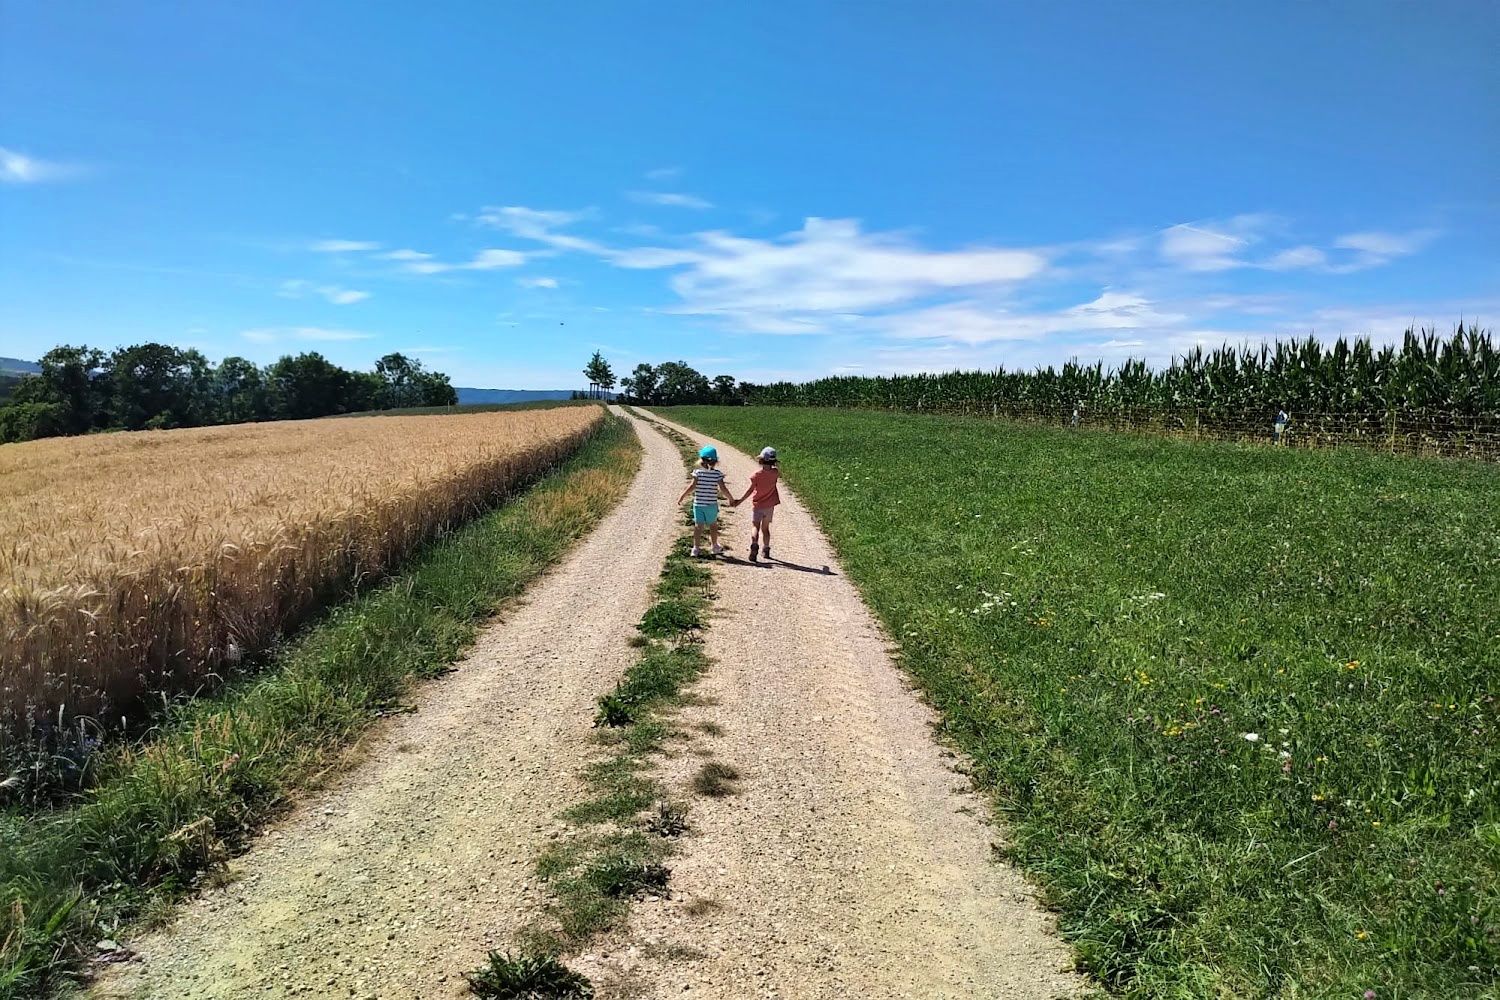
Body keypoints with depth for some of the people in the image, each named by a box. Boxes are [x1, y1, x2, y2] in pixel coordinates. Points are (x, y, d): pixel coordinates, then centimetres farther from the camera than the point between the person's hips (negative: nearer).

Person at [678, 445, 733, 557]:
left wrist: (682, 496, -1)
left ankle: (696, 548, 5)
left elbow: (692, 486, -11)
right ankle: (715, 546, 29)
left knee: (698, 526, 6)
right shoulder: (717, 474, -9)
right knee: (713, 526, 16)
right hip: (711, 505, 0)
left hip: (698, 504, 0)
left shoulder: (698, 472, -8)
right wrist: (731, 499, 4)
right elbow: (723, 489, -10)